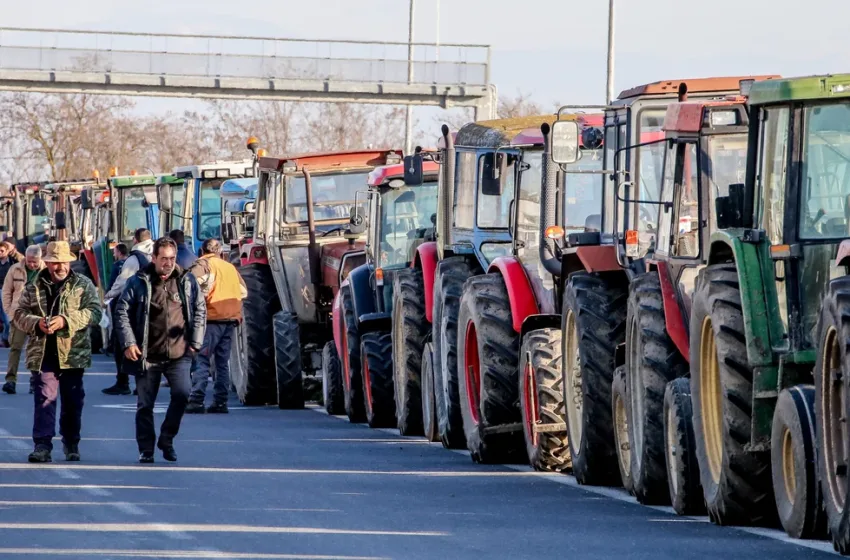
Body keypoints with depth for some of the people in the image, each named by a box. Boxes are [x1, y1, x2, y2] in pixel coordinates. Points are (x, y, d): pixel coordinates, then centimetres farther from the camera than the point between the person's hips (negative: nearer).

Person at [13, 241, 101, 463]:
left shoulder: (83, 285, 3)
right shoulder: (34, 287, 8)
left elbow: (94, 312, -7)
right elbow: (20, 313, 7)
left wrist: (66, 320, -19)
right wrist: (37, 323, -14)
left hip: (73, 353, 0)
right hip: (43, 353, 0)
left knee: (72, 401, 8)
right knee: (44, 399, -7)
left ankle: (71, 445, 21)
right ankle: (42, 445, -9)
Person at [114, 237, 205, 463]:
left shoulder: (187, 281, 6)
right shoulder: (139, 282, 0)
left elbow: (200, 311, 13)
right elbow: (122, 311, 1)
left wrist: (195, 342, 6)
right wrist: (128, 343, -7)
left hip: (178, 353, 1)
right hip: (148, 355, -1)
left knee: (182, 393, -17)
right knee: (145, 404, 3)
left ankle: (166, 438, 3)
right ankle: (146, 450, 15)